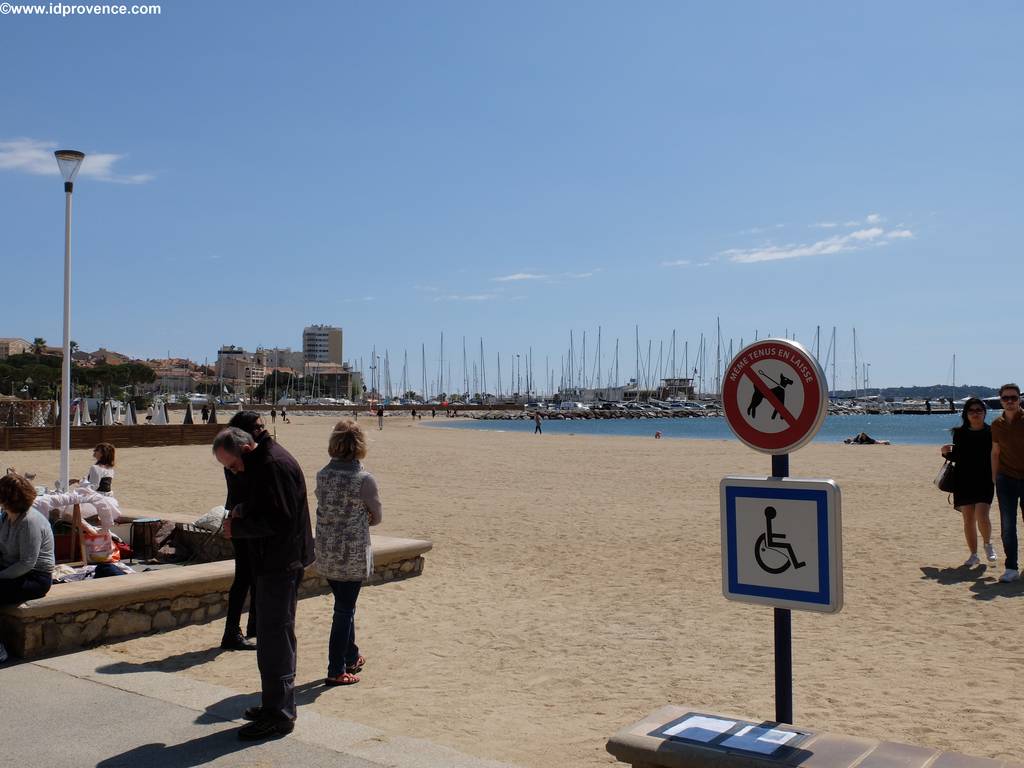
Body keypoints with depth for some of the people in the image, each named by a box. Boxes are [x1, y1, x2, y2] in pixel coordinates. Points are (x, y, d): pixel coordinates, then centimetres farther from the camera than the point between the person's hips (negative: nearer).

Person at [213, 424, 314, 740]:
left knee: (274, 636, -6)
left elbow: (280, 519, -24)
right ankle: (277, 704, 29)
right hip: (278, 561, 11)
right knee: (277, 634, 18)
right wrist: (241, 510, 5)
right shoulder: (261, 462, 13)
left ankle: (278, 714, 2)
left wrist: (238, 528, -16)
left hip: (280, 563, -11)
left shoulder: (274, 465, -20)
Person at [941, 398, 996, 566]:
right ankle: (973, 554, 17)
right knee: (968, 519, 4)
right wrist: (946, 452, -6)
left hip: (985, 481, -2)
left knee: (982, 516, -15)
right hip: (964, 481, 2)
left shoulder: (991, 433, 0)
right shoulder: (960, 433, 6)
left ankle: (988, 544, 15)